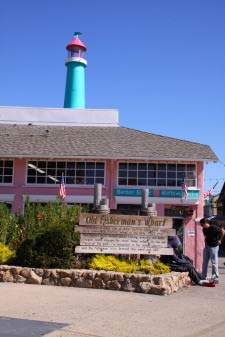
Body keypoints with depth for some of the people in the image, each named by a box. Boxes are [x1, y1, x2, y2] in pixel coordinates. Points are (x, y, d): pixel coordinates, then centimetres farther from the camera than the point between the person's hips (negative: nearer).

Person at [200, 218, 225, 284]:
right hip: (207, 246, 7)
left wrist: (219, 240, -3)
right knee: (204, 262, 9)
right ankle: (203, 277, 17)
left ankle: (216, 278, 2)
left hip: (214, 247, -7)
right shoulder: (204, 229, 6)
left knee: (214, 263, -4)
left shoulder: (213, 228, -17)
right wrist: (206, 242, 8)